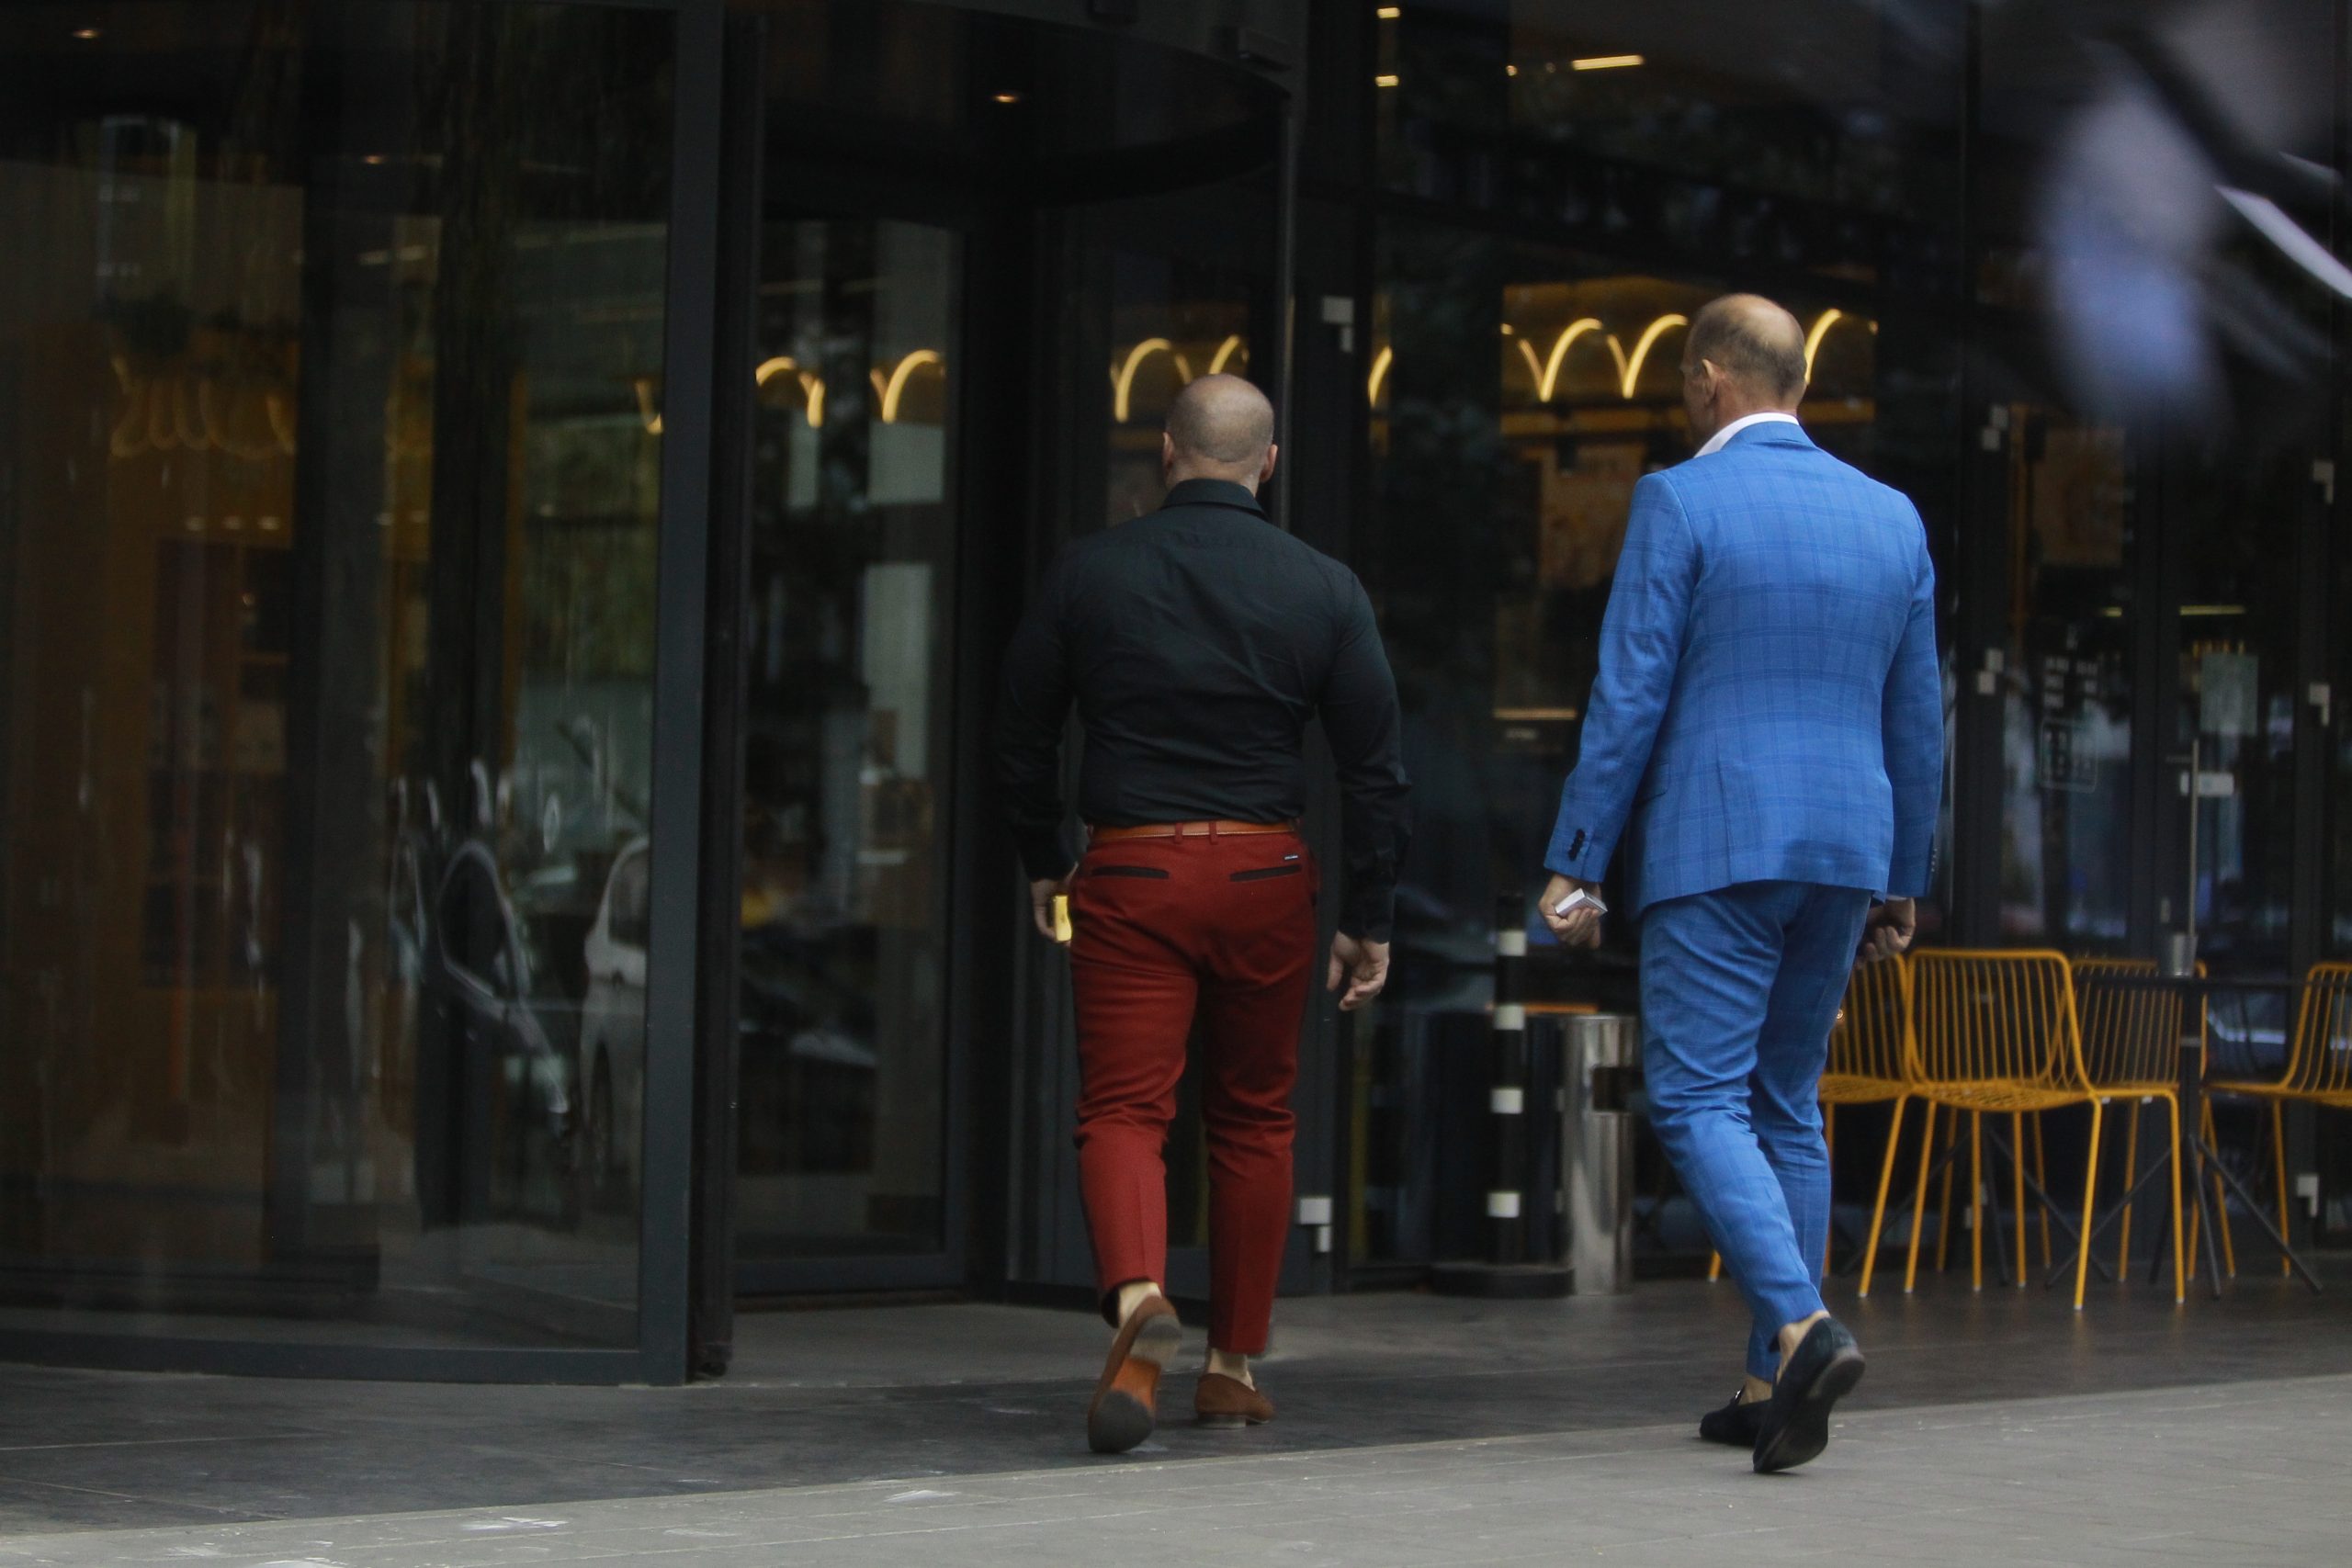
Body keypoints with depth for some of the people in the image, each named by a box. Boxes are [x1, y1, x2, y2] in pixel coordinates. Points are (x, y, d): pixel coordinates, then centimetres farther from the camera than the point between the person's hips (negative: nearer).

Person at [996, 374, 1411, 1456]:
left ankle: (1137, 1297, -31)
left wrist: (1044, 864, 22)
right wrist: (1369, 919, 7)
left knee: (1121, 1110, -3)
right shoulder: (1323, 589, 1)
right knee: (1252, 1117, 14)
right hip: (1264, 878, 1)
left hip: (1127, 877, -1)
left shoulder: (1089, 573, 0)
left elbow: (1022, 737, 7)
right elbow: (1374, 767, 0)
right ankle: (1234, 1366, 19)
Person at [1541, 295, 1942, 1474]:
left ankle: (1802, 1328, -25)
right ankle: (1774, 1387, 13)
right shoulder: (1891, 517, 11)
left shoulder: (1679, 502, -6)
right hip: (1846, 846, 6)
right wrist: (1903, 879, 21)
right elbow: (1916, 718, 14)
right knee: (1788, 1104, 13)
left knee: (1698, 1100, -5)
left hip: (1714, 844, -6)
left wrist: (1573, 863, -5)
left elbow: (1628, 698, -9)